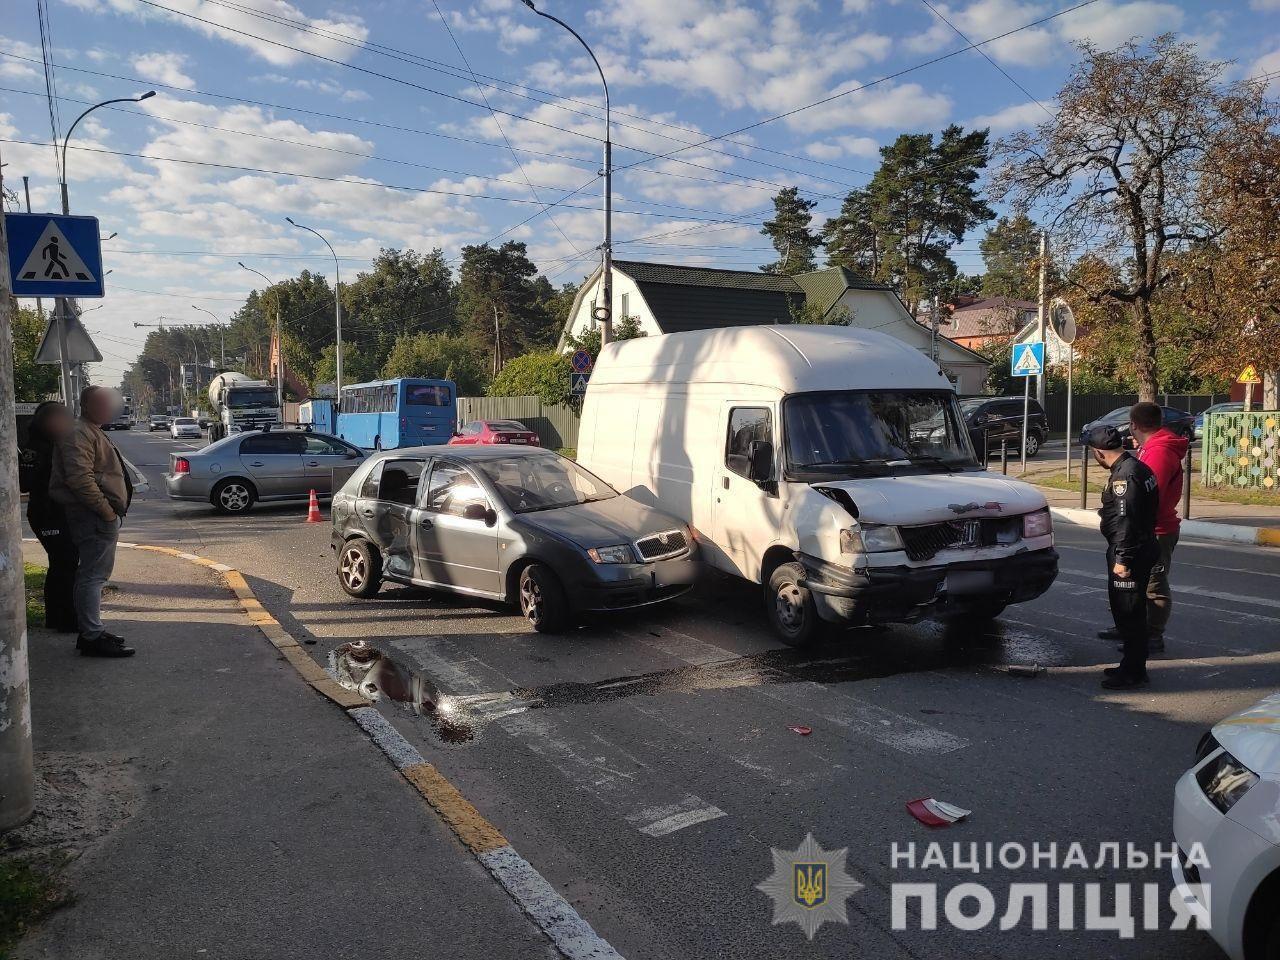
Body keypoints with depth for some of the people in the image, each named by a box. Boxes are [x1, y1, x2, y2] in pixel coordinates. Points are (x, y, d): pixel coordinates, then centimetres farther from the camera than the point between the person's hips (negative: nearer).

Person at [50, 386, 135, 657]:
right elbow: (79, 478, -24)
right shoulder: (78, 434, -13)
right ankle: (92, 638, -6)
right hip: (94, 517, -11)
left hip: (102, 516, 11)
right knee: (93, 576, -9)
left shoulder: (92, 432, 21)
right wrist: (106, 510, -22)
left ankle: (91, 631, 24)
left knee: (94, 574, 15)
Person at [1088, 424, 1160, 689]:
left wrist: (1122, 558, -22)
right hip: (1144, 547, 11)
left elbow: (1125, 520, -24)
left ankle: (1133, 672, 4)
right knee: (1129, 610, 18)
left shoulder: (1124, 475, -20)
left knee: (1128, 612, -3)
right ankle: (1132, 665, 28)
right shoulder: (1137, 467, 12)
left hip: (1130, 552, -11)